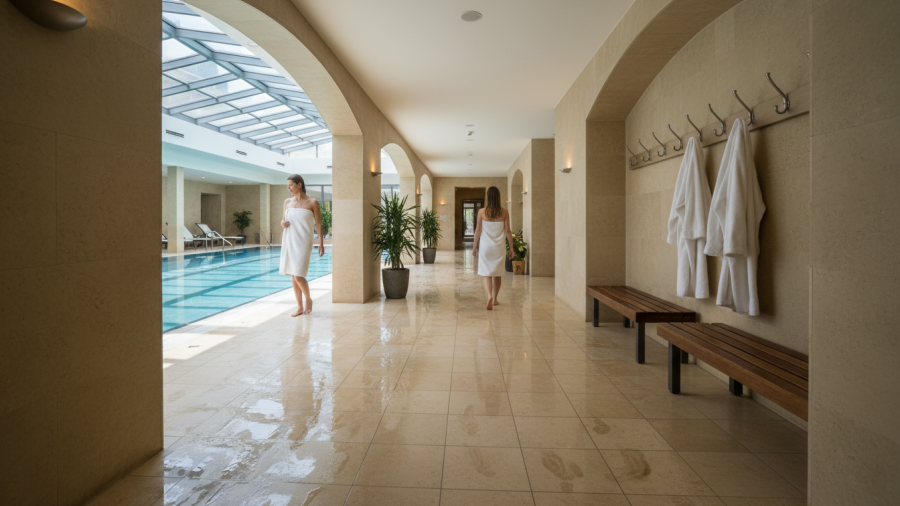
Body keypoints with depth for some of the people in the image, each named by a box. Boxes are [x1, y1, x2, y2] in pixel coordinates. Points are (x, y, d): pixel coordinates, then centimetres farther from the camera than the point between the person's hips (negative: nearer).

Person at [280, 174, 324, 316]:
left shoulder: (312, 203, -3)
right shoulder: (287, 202, 10)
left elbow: (318, 224, -2)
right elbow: (283, 219, 21)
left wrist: (321, 243, -5)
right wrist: (282, 223, -3)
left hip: (303, 242, -5)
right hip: (289, 242, 5)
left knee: (298, 276, -11)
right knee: (293, 277, 7)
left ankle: (308, 300, 15)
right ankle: (300, 307, 18)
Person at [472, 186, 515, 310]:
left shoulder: (482, 212, -5)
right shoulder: (504, 212, -3)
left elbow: (478, 231, -3)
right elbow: (507, 232, -1)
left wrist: (474, 247, 7)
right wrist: (511, 248, 8)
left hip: (485, 246, -1)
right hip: (499, 247, 1)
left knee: (486, 274, 3)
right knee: (497, 274, 15)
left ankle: (489, 296, -20)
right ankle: (494, 299, 27)